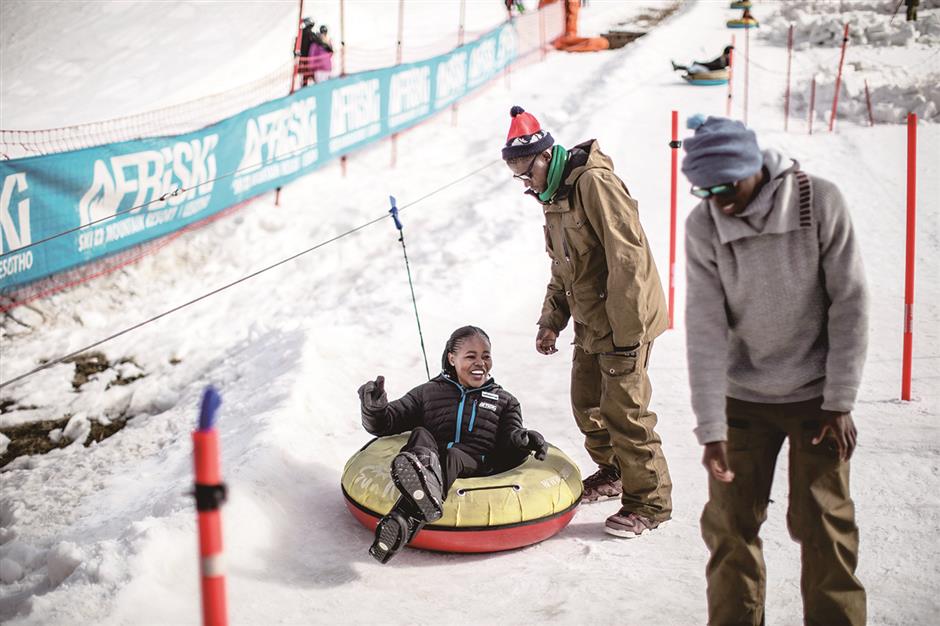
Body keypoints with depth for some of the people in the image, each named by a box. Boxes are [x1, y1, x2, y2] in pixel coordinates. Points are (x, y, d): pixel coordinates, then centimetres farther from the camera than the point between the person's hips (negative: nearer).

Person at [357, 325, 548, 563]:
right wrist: (374, 408, -4)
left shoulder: (504, 401, 28)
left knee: (453, 455, -35)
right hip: (429, 459, 1)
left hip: (476, 468, -1)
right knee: (420, 435, -31)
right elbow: (384, 424, 20)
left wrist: (524, 440, -11)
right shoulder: (428, 393, 25)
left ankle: (404, 520, -63)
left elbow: (510, 442, 14)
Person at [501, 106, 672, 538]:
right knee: (587, 404, 16)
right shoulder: (553, 195, 11)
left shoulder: (594, 182, -20)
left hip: (623, 321, -9)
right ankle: (612, 473, 36)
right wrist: (551, 320, 12)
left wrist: (627, 336, -24)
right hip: (589, 322, 9)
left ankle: (650, 502, 6)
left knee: (624, 411, -7)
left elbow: (627, 259, -24)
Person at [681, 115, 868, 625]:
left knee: (822, 523, 0)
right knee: (730, 525, 3)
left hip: (816, 394, -1)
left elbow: (850, 303, -9)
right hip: (742, 397, 2)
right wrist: (711, 428, -16)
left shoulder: (819, 202, -14)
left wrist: (840, 402, -9)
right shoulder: (702, 225, -10)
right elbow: (704, 328, -12)